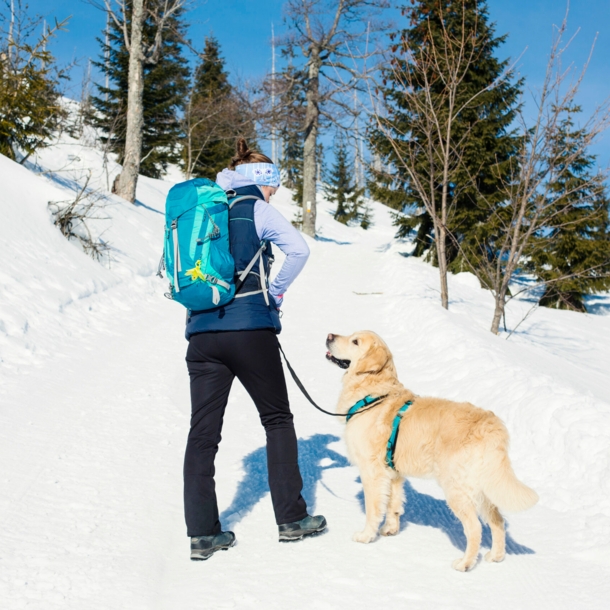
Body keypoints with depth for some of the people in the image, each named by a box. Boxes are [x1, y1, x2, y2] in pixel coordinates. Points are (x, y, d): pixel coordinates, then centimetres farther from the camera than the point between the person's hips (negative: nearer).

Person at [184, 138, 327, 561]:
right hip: (250, 328, -4)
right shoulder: (257, 209, 2)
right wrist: (277, 291, 0)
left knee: (203, 431, 5)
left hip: (202, 332, 5)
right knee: (277, 419, 11)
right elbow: (299, 250, -13)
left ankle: (203, 533, 5)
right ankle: (292, 518, 15)